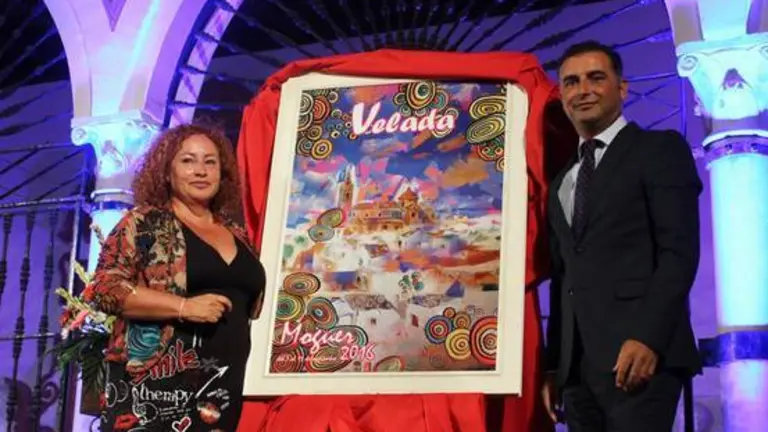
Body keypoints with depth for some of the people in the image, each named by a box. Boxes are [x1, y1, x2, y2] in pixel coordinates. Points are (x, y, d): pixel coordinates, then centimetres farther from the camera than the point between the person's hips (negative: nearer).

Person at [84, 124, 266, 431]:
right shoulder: (145, 222, 0)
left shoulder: (236, 235, 17)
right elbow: (105, 288, -9)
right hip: (157, 387, -5)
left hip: (225, 390, 5)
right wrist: (184, 307, -16)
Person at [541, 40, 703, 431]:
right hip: (576, 365, 6)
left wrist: (647, 338, -19)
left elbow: (680, 251, -9)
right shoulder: (561, 182, 23)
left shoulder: (660, 148, 3)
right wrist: (552, 364, 12)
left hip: (637, 350, -6)